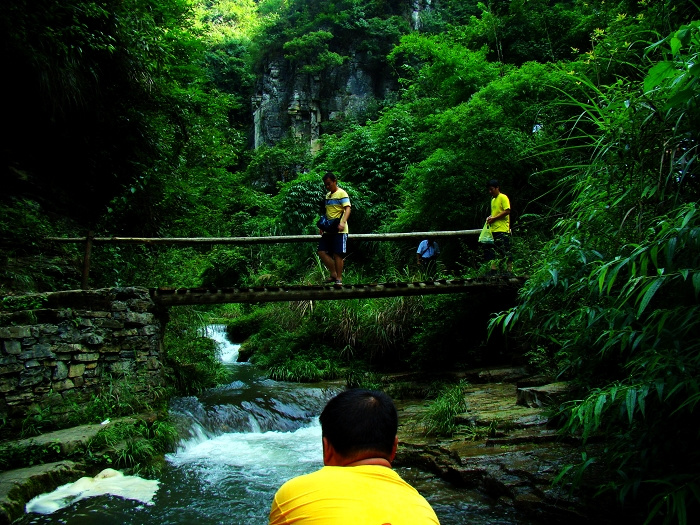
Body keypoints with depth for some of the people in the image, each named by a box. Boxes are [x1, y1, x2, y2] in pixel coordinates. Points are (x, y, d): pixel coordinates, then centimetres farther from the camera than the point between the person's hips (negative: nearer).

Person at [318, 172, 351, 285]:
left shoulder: (341, 193, -6)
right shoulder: (328, 195, 18)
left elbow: (347, 209, -17)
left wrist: (343, 222, -31)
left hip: (339, 230, -8)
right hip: (328, 230, 8)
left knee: (338, 254, -7)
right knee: (322, 252, 2)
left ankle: (339, 278, 2)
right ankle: (333, 274, 13)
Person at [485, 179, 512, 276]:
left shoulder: (503, 197, -6)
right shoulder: (493, 199, 20)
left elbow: (507, 211, -15)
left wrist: (494, 218, -15)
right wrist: (490, 217, 8)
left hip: (502, 229, -9)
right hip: (494, 229, 9)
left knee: (506, 251, -6)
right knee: (493, 251, 7)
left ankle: (509, 271, -3)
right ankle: (494, 270, 10)